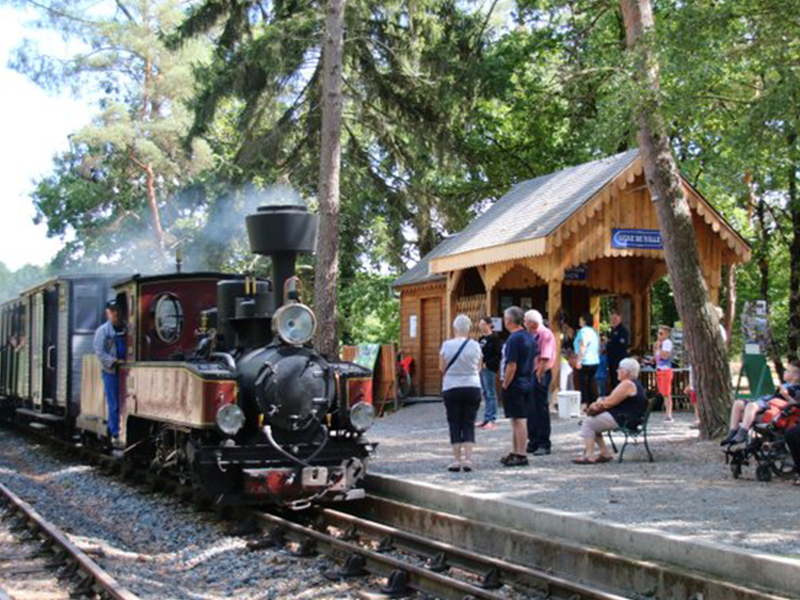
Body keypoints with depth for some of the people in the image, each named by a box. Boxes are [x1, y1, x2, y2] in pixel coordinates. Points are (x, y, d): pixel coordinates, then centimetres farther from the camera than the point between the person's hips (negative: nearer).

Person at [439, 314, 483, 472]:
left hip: (451, 388, -1)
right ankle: (468, 459, -1)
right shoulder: (475, 346, -3)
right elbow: (479, 368, 7)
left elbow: (442, 368, 0)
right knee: (469, 424, 7)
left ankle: (457, 460, 4)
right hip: (472, 387, 1)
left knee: (455, 425, 6)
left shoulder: (447, 345, -7)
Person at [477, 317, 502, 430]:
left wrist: (487, 364, -19)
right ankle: (487, 419, 20)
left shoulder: (494, 338, -10)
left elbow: (498, 355, -16)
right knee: (485, 394, 13)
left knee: (490, 394, -4)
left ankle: (492, 420, 0)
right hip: (481, 369, 9)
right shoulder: (482, 338, 14)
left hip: (489, 369, -9)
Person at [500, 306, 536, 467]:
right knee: (518, 420, 15)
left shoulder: (514, 339, -17)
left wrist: (505, 385, -13)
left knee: (519, 420, -5)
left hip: (515, 385, -9)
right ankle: (514, 453, 22)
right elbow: (535, 360, 17)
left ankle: (521, 456, -1)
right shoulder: (529, 337, 11)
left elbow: (512, 366, -20)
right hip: (527, 383, 9)